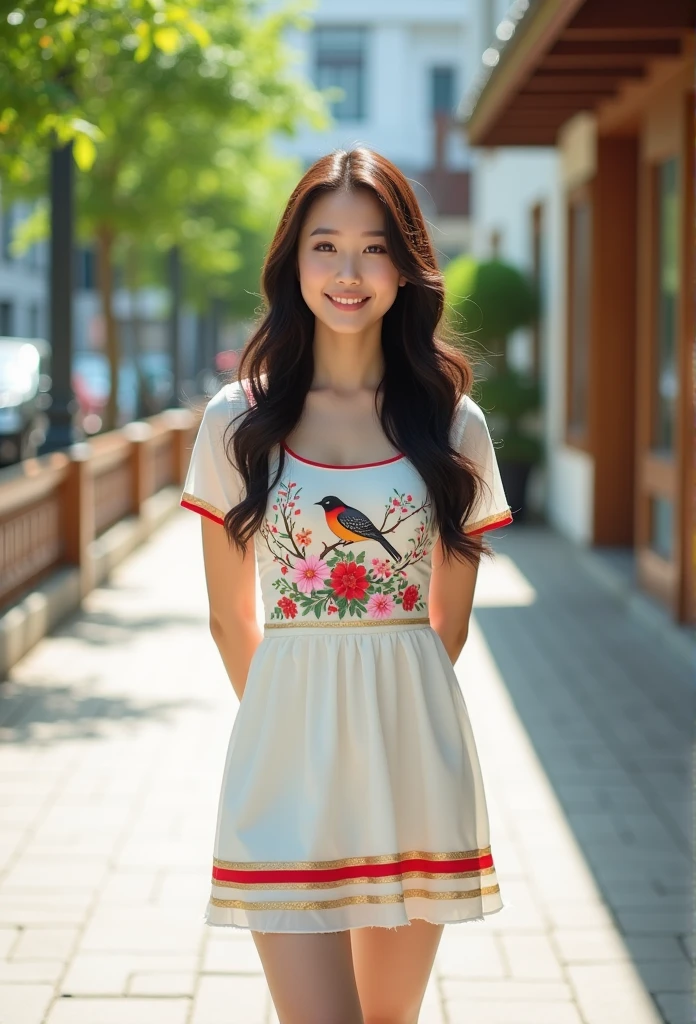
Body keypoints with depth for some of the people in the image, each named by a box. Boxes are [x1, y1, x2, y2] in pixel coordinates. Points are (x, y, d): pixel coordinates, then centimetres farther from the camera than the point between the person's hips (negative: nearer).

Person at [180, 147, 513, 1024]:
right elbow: (230, 619, 8)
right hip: (285, 756, -1)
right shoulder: (238, 419, 1)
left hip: (414, 754, 2)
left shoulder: (453, 424, 3)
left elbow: (448, 623, 10)